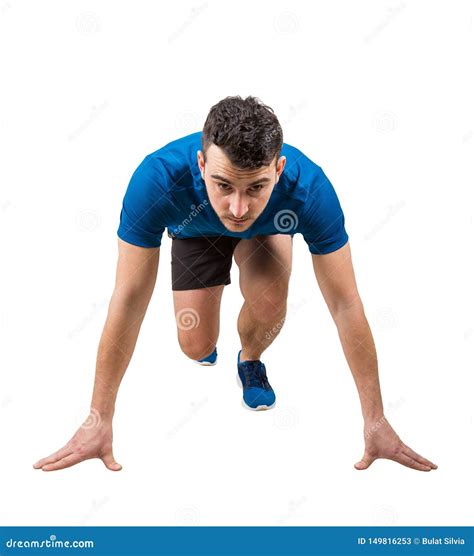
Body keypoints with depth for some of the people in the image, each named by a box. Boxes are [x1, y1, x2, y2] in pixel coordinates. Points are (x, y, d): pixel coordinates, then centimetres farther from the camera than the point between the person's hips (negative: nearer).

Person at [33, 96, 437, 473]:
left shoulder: (308, 188, -43)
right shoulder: (158, 179, -44)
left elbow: (346, 305, -34)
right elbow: (129, 300, -36)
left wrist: (375, 421, -29)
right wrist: (99, 421, -30)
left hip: (267, 229, 0)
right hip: (195, 228, 1)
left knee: (268, 299, -30)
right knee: (197, 346, -10)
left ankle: (251, 359, 7)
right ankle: (210, 342, 30)